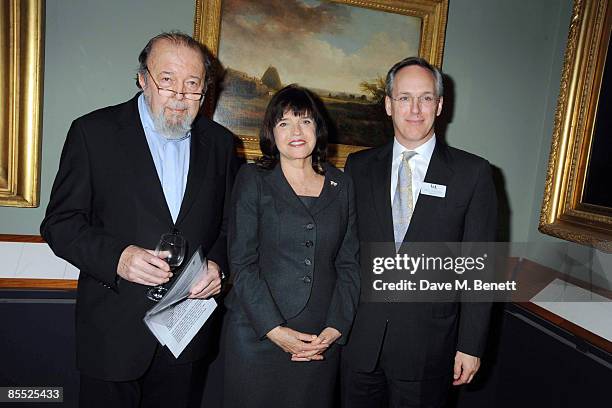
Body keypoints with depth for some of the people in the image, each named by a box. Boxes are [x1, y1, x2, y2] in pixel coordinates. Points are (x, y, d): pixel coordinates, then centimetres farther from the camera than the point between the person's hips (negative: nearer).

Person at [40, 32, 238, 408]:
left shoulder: (220, 142, 3)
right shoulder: (94, 132, -5)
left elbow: (230, 223, 9)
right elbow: (60, 223, -6)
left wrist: (218, 264, -10)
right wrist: (116, 257, -22)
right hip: (114, 331, -2)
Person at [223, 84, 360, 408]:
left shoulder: (342, 186, 7)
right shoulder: (253, 179, -1)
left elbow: (349, 263, 5)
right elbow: (242, 263, -7)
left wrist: (335, 327, -5)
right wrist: (274, 329, -13)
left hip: (322, 338, 2)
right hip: (256, 336, -2)